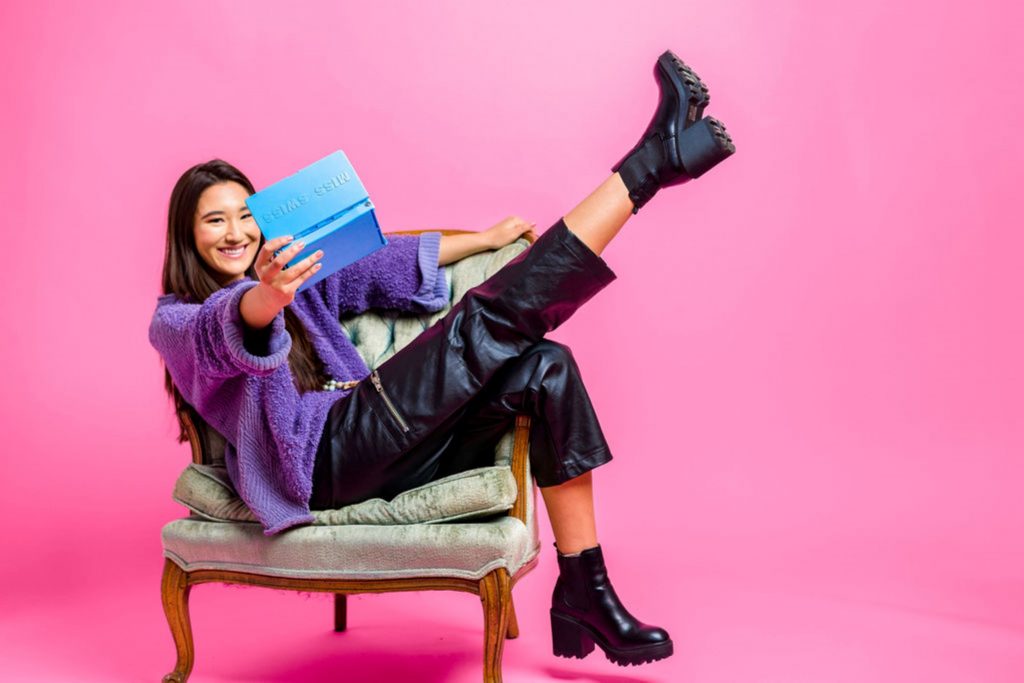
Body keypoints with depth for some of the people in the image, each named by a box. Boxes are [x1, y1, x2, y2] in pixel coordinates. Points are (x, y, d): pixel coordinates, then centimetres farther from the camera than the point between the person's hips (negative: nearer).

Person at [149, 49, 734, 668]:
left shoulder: (290, 276, 27)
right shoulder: (176, 322, 5)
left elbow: (374, 265, 31)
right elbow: (226, 331, -19)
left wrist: (486, 239, 29)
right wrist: (269, 296, -43)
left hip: (375, 450, 8)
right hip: (320, 459, -7)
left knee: (544, 368, -15)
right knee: (495, 318, -20)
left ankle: (584, 595, -16)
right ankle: (654, 161, -18)